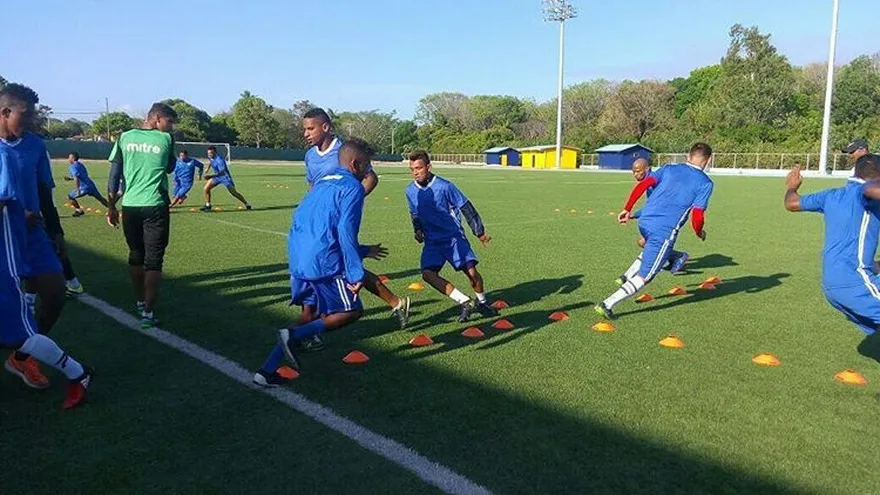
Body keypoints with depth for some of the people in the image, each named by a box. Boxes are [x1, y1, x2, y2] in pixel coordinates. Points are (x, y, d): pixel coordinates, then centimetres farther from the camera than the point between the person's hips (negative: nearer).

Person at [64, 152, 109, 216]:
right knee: (100, 198, 18)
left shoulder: (73, 167, -9)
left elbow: (76, 179, -22)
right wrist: (70, 178, 26)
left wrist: (77, 190, -24)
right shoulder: (80, 164, 16)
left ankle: (79, 211, 12)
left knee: (70, 197, 8)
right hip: (91, 184, 8)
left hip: (84, 188, -8)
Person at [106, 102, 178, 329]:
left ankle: (140, 303, 32)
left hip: (130, 206, 4)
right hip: (155, 207, -4)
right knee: (153, 260, 0)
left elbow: (114, 175, 5)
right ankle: (148, 312, -4)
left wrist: (111, 206, 12)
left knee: (136, 256, 18)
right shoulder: (166, 139, -2)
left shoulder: (125, 137, 6)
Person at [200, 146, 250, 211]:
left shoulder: (219, 160, -29)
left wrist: (211, 175, -41)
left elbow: (222, 172, -36)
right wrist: (208, 169, 20)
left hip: (225, 176, -7)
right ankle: (207, 205, 4)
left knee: (233, 192, -4)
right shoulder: (211, 157, -4)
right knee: (206, 188, -8)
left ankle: (246, 204, 12)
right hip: (217, 176, 7)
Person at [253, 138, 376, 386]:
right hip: (324, 262, -8)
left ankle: (268, 370, 12)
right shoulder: (352, 187, -5)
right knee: (352, 311, 7)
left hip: (298, 260, 8)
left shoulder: (321, 182, 19)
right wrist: (356, 275, -15)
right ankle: (295, 335, -9)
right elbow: (346, 233, -16)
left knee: (315, 314, 19)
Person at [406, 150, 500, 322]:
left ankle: (482, 302, 19)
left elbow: (466, 207, -6)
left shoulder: (444, 186, -15)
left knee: (471, 271, -13)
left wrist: (480, 232, 0)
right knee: (428, 273, -19)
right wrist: (418, 230, 2)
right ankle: (465, 302, -10)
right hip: (432, 241, 4)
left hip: (454, 237, -3)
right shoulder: (410, 191, -1)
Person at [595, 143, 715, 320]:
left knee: (651, 248, 38)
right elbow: (697, 216, -7)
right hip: (664, 232, -5)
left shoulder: (669, 168, 12)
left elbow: (642, 185, 0)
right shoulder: (705, 183, 0)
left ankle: (627, 277, 28)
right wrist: (699, 233, 13)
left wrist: (627, 209, 5)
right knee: (644, 277, 3)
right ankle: (607, 304, -4)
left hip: (645, 222, 6)